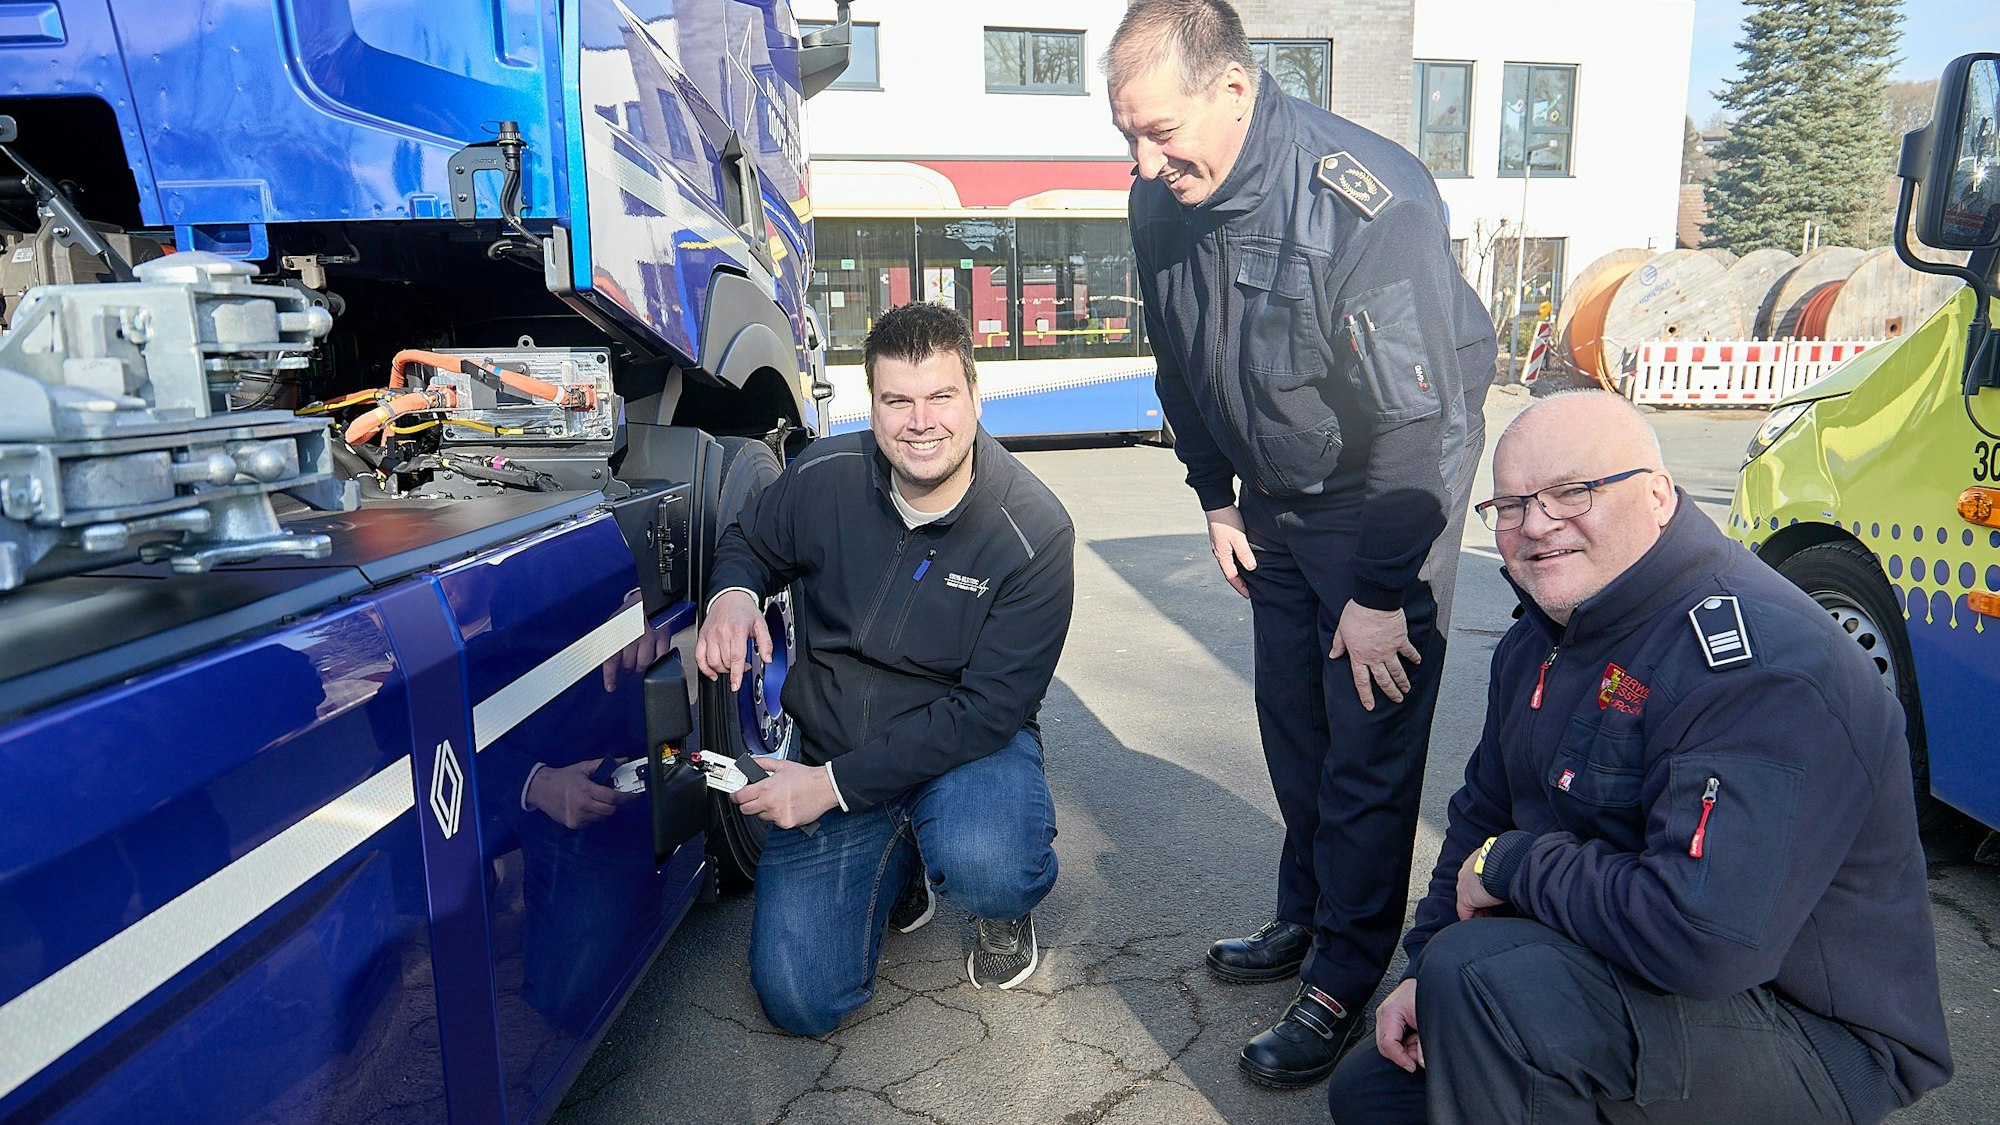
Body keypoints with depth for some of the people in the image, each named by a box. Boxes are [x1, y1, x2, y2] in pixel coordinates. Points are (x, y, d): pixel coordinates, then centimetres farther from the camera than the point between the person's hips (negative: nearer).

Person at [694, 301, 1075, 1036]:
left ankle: (1004, 913, 4)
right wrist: (732, 595, -15)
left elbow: (989, 710, -21)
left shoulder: (1033, 531, -19)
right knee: (800, 1000, -8)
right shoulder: (824, 477, -11)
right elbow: (749, 543, 11)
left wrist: (835, 783, -24)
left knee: (988, 869, -38)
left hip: (969, 745, -2)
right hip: (830, 752, 3)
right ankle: (898, 862, 22)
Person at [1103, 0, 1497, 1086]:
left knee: (1369, 744, -3)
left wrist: (1380, 592, -22)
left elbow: (1416, 418, -27)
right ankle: (1306, 916, 34)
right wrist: (1218, 500, 11)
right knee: (1291, 718, 15)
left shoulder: (1368, 203, -30)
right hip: (1277, 499, 7)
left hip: (1390, 499, -7)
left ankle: (1345, 980, 12)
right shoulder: (1162, 203, -8)